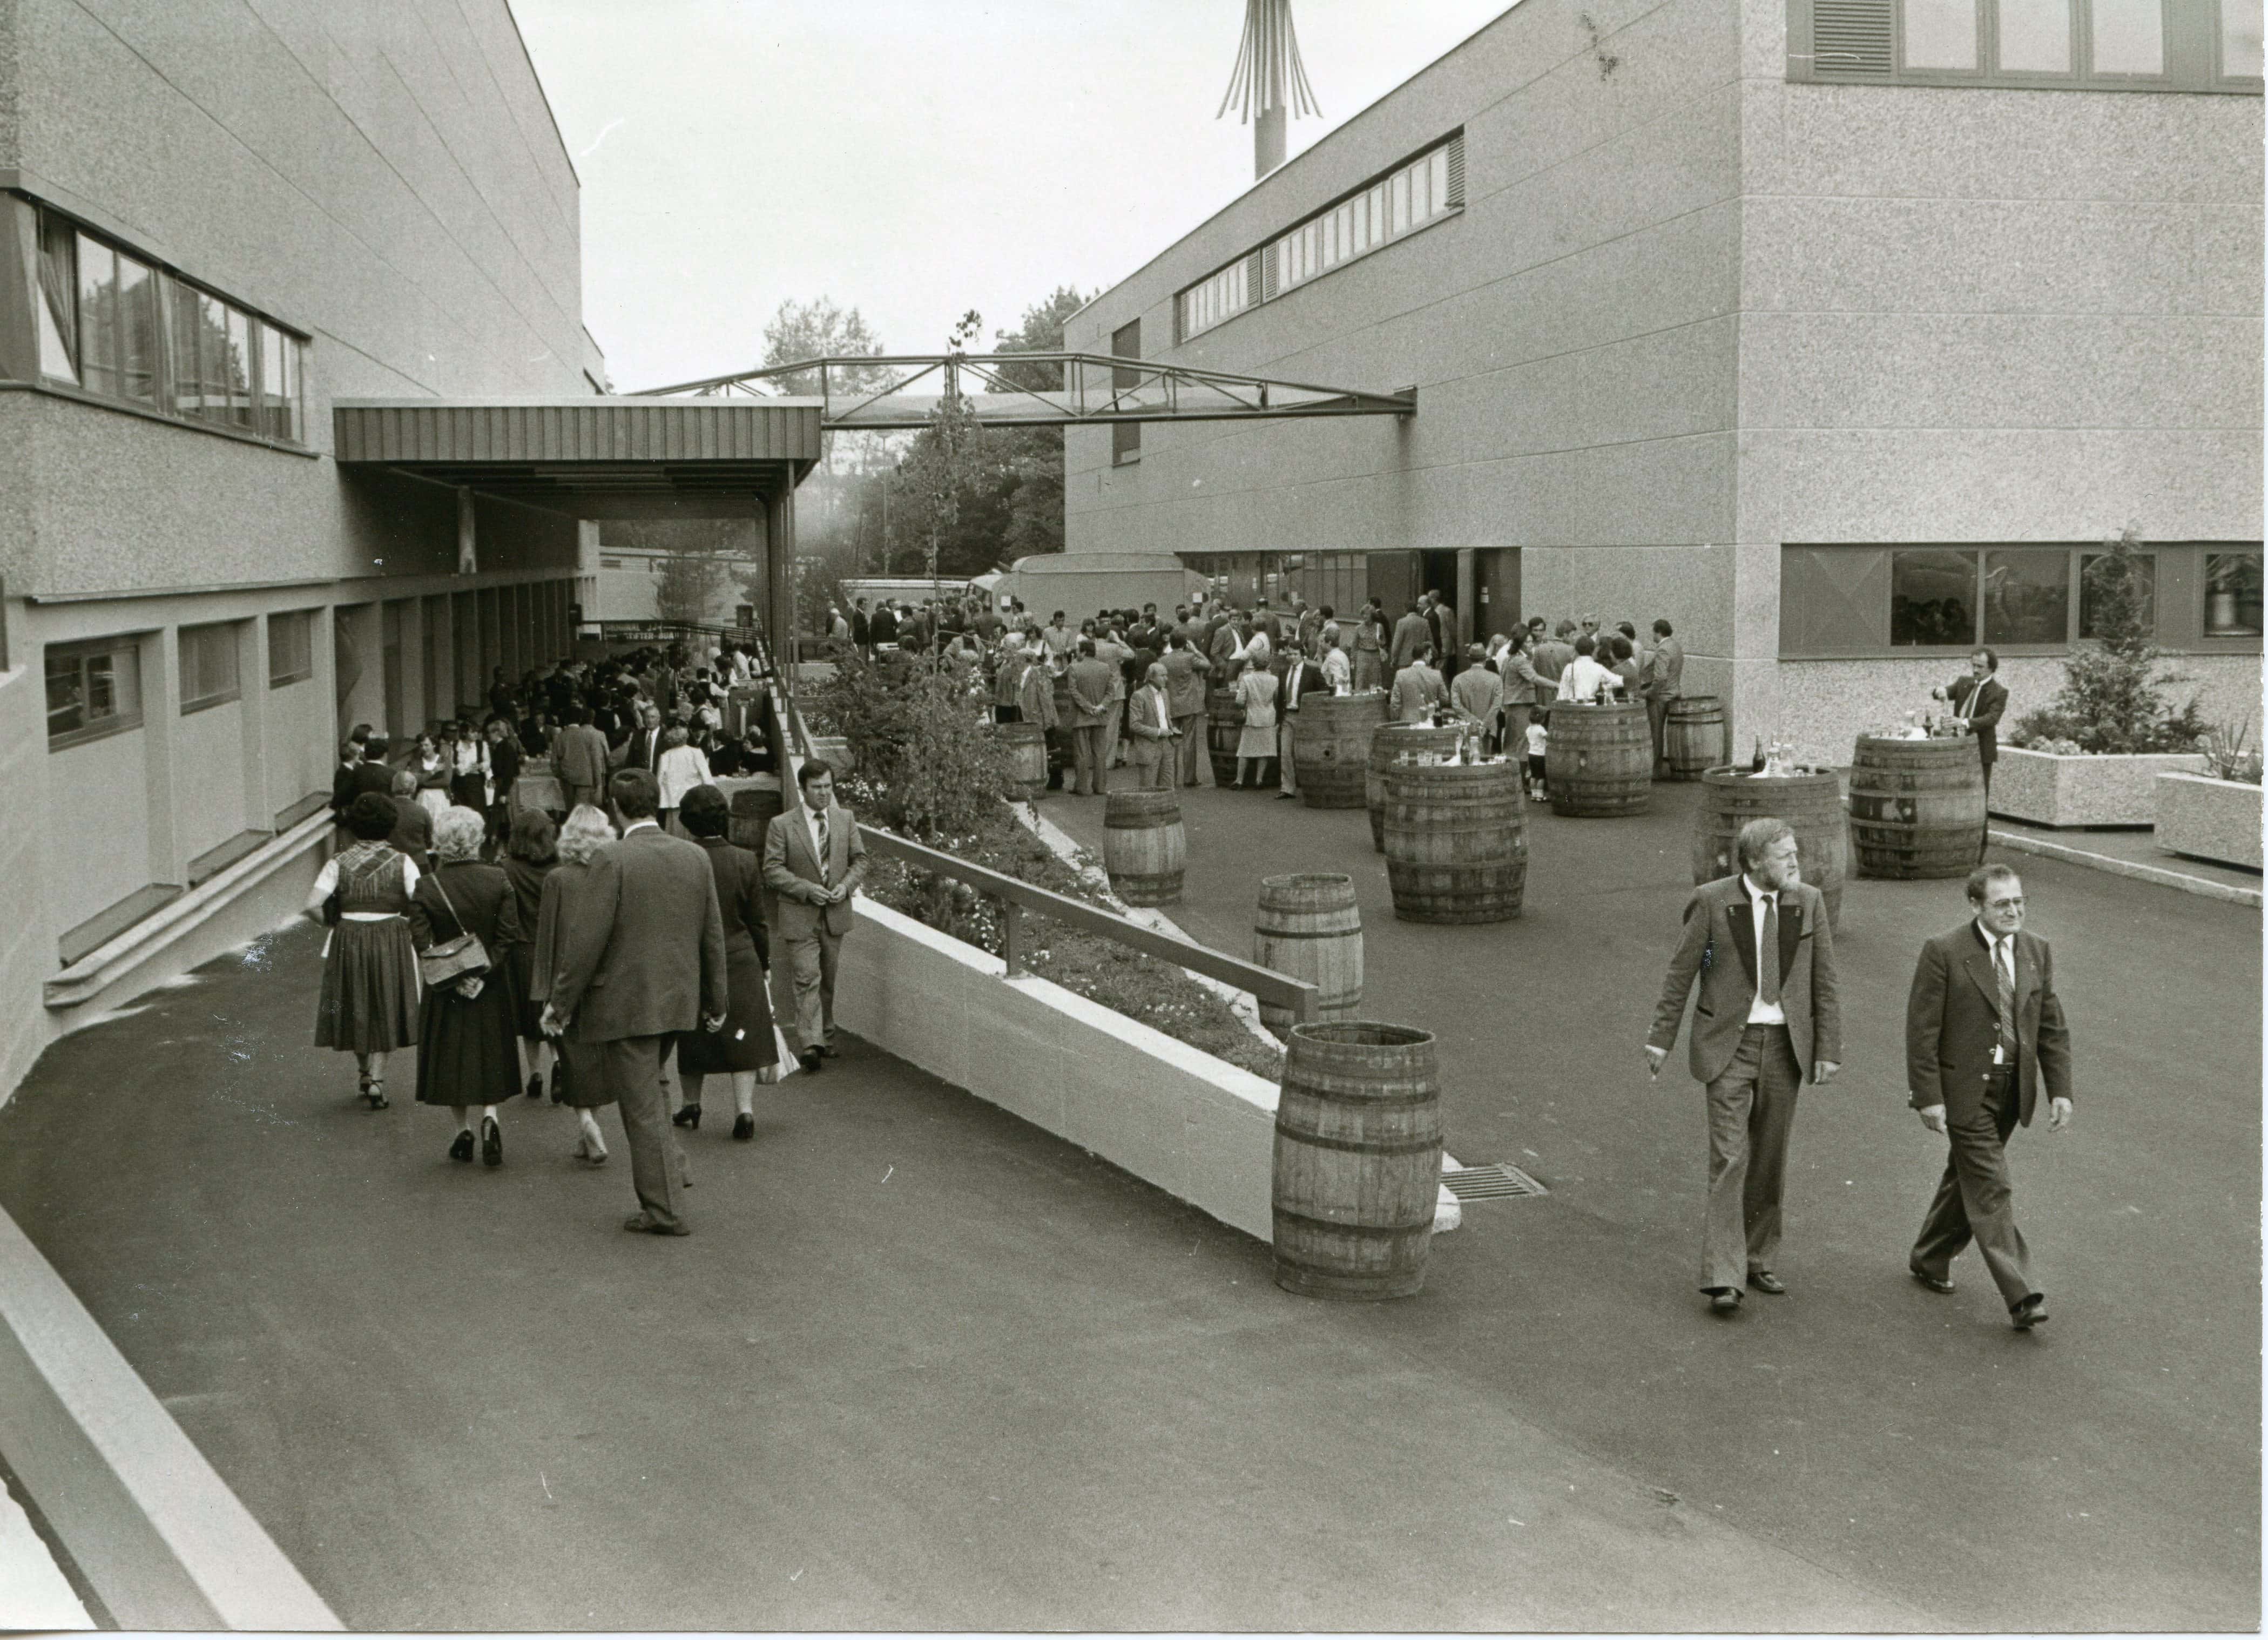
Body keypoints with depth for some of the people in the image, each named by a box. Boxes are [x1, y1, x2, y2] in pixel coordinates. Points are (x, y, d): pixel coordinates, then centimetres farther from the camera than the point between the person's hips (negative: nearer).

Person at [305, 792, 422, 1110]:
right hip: (391, 941, -1)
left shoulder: (339, 863, -3)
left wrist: (332, 922, 7)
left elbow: (311, 906, -11)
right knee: (384, 1010, 10)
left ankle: (365, 1072, 32)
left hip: (348, 941, 1)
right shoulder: (402, 863, -6)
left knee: (354, 1008, 19)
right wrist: (407, 923, 5)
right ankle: (376, 1079, 1)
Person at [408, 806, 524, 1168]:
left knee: (452, 1057, 12)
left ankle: (463, 1131, 14)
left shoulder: (426, 887, -11)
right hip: (492, 989, 1)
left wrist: (452, 978, -13)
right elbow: (509, 933, -12)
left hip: (446, 990, -1)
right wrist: (484, 971, -10)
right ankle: (489, 1114, -7)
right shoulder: (498, 881, -9)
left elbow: (420, 942, -15)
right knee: (491, 1053, 14)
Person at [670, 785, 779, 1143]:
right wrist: (764, 964, 11)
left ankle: (691, 1105, 27)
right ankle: (744, 1108, -4)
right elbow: (757, 921, 0)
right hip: (740, 962, 0)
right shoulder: (745, 861, -7)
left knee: (693, 1037, 15)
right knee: (742, 1039, 5)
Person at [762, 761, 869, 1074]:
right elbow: (773, 870, -7)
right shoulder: (782, 825, -4)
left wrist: (846, 885, -8)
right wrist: (807, 889, -18)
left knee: (829, 981, 13)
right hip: (800, 918, -4)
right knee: (807, 979, -13)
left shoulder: (846, 819, 8)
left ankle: (826, 1038, 25)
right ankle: (809, 1044, -18)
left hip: (836, 914, 4)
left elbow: (859, 859, 11)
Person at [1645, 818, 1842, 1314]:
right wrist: (1661, 1038, -1)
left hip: (1784, 1044, 3)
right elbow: (1681, 972, -1)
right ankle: (1723, 1278, -8)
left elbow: (1825, 983, 5)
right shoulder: (1712, 901, -7)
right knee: (1729, 1158, -8)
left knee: (1770, 1160, 11)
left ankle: (1758, 1261, 25)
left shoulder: (1809, 902, 1)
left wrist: (1829, 1049, 1)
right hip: (1728, 1044, -3)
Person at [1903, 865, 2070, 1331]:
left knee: (1967, 1178, 17)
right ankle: (2020, 1297, -8)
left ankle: (1929, 1259, 35)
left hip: (2013, 1089, 6)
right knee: (1990, 1187, -8)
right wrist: (1928, 1097, -15)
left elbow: (2053, 1029, 10)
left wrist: (2060, 1091, 2)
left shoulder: (2038, 952, 6)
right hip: (1963, 1089, -6)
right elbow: (1922, 1030, -12)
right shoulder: (1944, 953, -12)